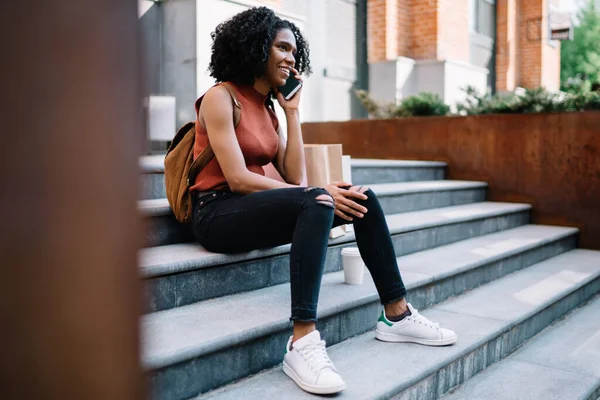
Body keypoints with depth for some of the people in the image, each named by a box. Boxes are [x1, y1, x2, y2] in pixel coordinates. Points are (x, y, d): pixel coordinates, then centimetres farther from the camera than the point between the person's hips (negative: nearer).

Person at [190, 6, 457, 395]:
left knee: (363, 197, -6)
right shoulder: (220, 97, -7)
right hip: (219, 213, -7)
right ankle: (303, 344, -38)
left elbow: (294, 176, 4)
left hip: (256, 209, 8)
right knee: (317, 204, -34)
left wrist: (293, 112, 4)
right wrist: (319, 194, -22)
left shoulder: (267, 108, 16)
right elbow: (238, 178, -19)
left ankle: (396, 315, -2)